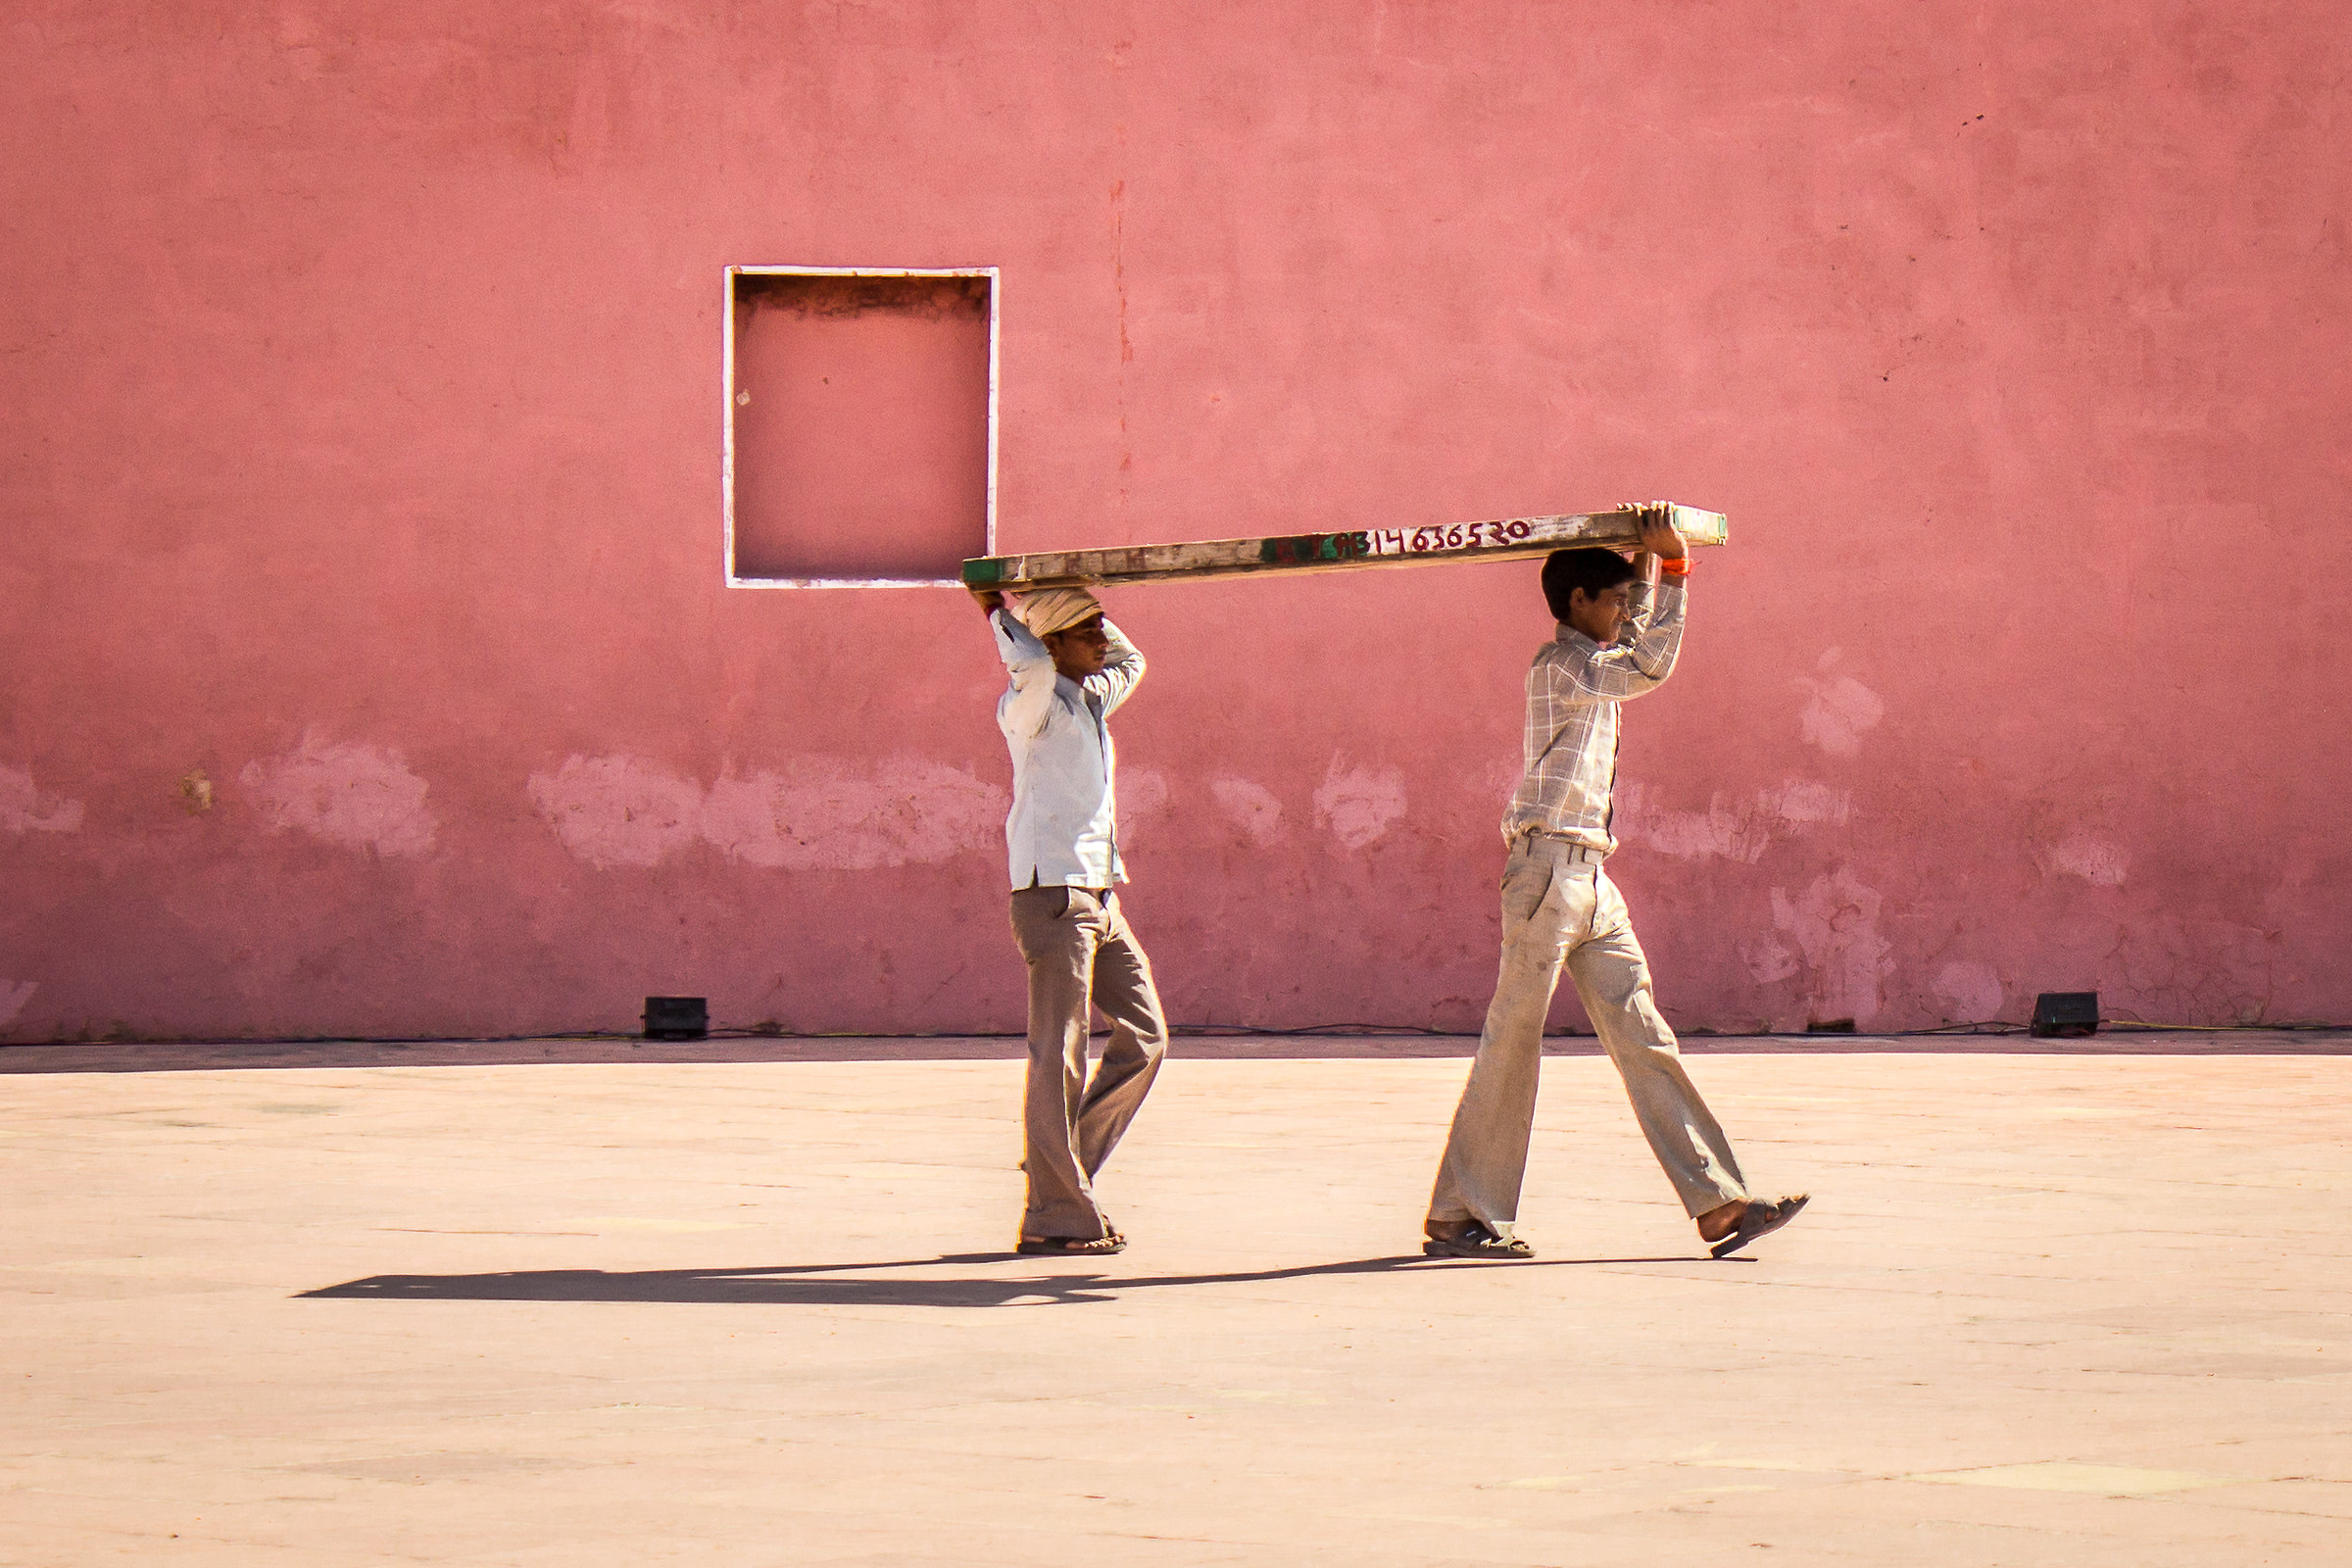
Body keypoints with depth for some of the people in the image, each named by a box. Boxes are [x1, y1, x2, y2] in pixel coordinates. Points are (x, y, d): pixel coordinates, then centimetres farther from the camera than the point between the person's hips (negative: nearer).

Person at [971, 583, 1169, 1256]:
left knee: (1144, 1036, 7)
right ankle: (1056, 1215, -6)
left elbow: (1129, 661, 38)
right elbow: (1032, 666, -30)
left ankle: (1062, 1161, 16)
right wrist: (1000, 613, -13)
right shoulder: (1031, 705, -7)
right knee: (1060, 1053, -8)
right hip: (1053, 891, -9)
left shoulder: (1089, 702, 19)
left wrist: (1082, 608, 26)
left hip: (1100, 897, 9)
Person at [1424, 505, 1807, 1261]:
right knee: (1512, 1043, -5)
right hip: (1549, 866, -9)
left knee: (1642, 1037, 4)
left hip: (1591, 879, 9)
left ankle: (1718, 1203, 0)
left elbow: (1633, 641, 40)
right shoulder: (1559, 666, -8)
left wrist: (1647, 566, 26)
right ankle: (1458, 1218, 1)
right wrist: (1672, 567, -16)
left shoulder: (1592, 662, 19)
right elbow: (1648, 668, -20)